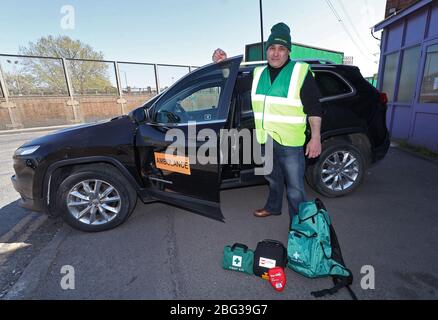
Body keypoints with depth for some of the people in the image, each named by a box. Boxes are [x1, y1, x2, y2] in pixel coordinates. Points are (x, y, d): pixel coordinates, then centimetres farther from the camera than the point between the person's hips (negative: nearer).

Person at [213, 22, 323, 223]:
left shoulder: (301, 72, -6)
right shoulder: (258, 73, 10)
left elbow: (314, 108, -8)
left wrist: (316, 138, -13)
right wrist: (222, 63, 4)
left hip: (290, 142, -5)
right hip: (265, 140, 6)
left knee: (294, 187, 1)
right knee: (273, 178, 24)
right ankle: (273, 207, 46)